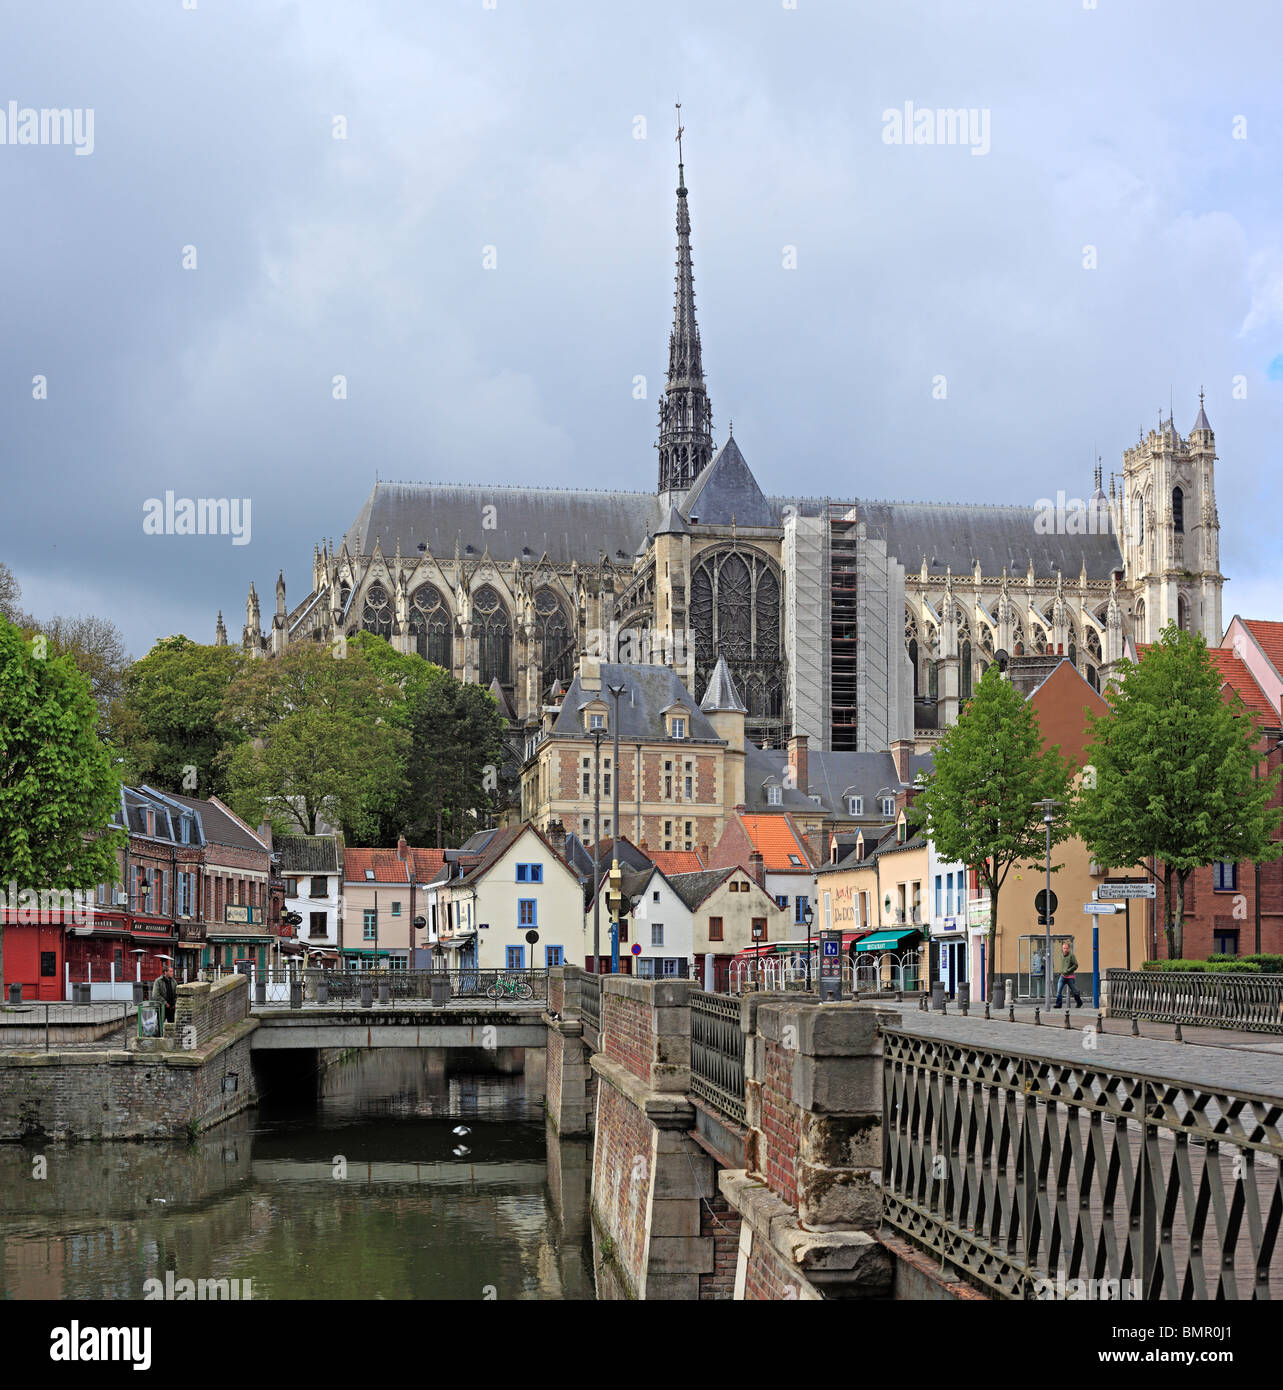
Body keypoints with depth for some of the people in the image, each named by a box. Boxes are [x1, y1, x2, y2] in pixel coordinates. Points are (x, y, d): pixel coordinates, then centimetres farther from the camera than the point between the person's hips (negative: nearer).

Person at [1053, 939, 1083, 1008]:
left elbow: (1076, 965, -13)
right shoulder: (1061, 954, 5)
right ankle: (1058, 1004, -10)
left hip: (1070, 977, -4)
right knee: (1059, 991, -11)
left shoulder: (1071, 955, -12)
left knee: (1074, 991, 9)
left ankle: (1079, 1003, 30)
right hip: (1062, 976, 4)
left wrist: (1068, 971, -17)